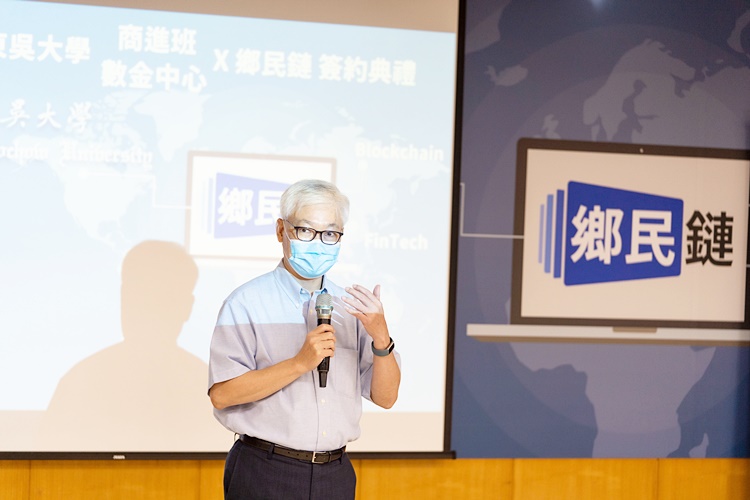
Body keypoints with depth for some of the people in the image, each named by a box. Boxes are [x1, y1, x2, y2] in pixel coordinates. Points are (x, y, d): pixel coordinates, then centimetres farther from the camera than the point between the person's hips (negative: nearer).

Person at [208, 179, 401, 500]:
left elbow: (385, 397, 4)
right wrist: (300, 363, -21)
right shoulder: (246, 302, -7)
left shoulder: (351, 306, 7)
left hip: (336, 474, 4)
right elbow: (222, 394, -16)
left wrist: (380, 337, -12)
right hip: (265, 474, -4)